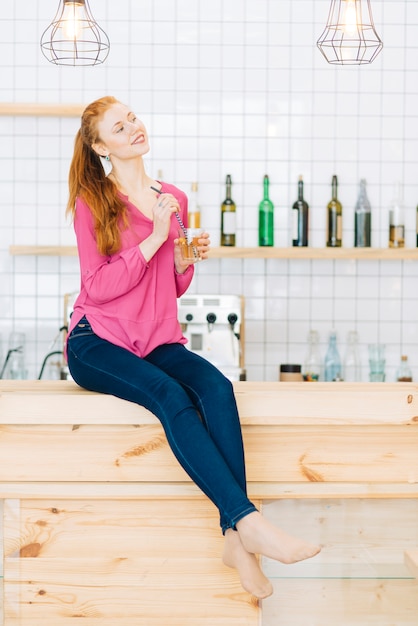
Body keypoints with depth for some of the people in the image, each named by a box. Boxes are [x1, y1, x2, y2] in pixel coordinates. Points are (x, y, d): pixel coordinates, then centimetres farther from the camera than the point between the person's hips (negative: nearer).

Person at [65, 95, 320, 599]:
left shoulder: (174, 199, 14)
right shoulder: (92, 201, 0)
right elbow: (98, 287, -9)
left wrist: (186, 260, -1)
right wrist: (154, 239, -15)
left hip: (157, 340, 4)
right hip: (97, 342, -4)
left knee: (216, 387, -29)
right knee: (169, 395, -34)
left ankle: (236, 538, -36)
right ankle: (250, 523, -39)